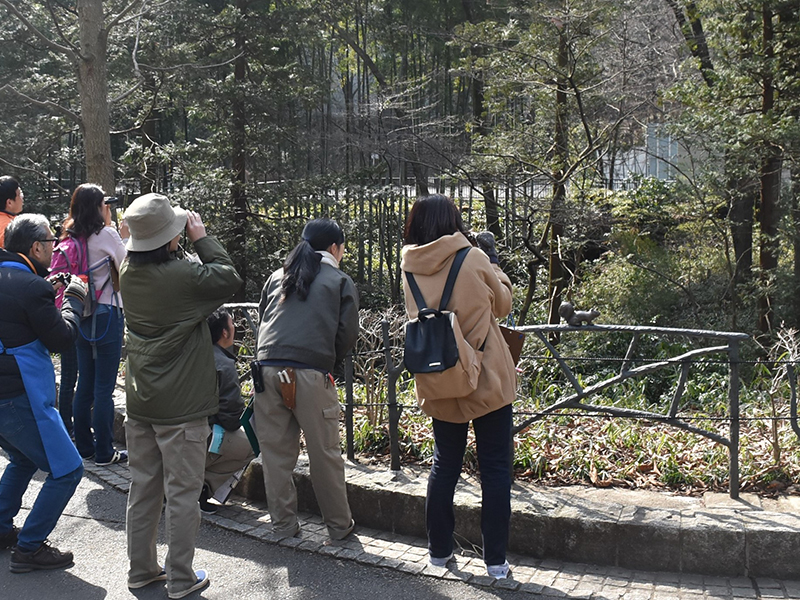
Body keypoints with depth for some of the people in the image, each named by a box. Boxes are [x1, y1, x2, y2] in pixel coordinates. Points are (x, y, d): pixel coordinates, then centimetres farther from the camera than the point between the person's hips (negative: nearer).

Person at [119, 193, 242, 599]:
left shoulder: (129, 273, -1)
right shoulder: (182, 276, -21)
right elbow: (229, 278, -8)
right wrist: (202, 238, -3)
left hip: (140, 401, 7)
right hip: (180, 405, -7)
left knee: (143, 487, 16)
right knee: (182, 493, 4)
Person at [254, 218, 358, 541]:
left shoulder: (277, 277, 18)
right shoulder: (340, 281, 7)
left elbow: (261, 321, 18)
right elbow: (347, 333, 2)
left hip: (268, 370, 4)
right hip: (311, 375, -4)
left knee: (275, 452, 12)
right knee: (325, 454, 7)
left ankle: (283, 523, 22)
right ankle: (339, 524, 18)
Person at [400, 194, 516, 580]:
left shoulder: (410, 268, -1)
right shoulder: (474, 260, -12)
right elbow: (503, 305, 3)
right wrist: (493, 261, 14)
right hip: (487, 381, -4)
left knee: (444, 466, 17)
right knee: (495, 470, 5)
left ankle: (439, 551, 24)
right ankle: (496, 560, 9)